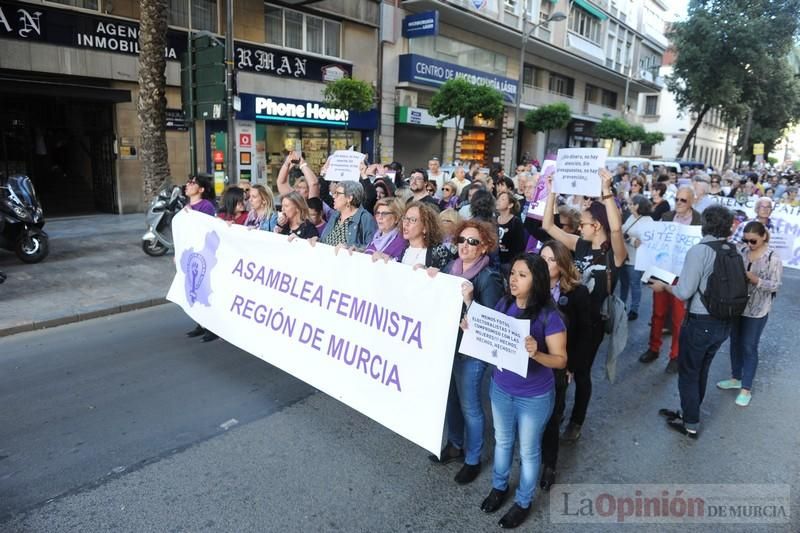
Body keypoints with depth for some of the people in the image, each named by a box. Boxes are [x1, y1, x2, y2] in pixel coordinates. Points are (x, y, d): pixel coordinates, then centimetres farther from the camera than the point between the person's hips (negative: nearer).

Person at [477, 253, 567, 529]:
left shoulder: (549, 316, -24)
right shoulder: (503, 304, -9)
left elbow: (561, 360, -19)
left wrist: (536, 353, -37)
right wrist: (472, 328, -17)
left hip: (534, 397, -5)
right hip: (500, 388, 5)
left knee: (528, 450, 17)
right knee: (502, 441, 26)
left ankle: (523, 502, 41)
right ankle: (499, 486, 51)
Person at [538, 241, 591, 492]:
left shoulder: (577, 293, -7)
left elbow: (584, 333, -4)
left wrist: (571, 366, -6)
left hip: (557, 367, -1)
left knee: (551, 416, 11)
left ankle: (549, 464, 30)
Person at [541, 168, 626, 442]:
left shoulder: (615, 253, -14)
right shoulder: (580, 245, 2)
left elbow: (616, 228, -36)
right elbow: (548, 226, 2)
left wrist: (607, 191, -40)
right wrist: (552, 192, -5)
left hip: (592, 321, -5)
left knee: (581, 370, 10)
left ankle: (576, 422, 30)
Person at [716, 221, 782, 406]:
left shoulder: (773, 257, -12)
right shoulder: (741, 251, 0)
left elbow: (775, 285, -14)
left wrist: (755, 280, -27)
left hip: (756, 310, -5)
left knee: (749, 347, 3)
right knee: (735, 342, 16)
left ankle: (746, 388, 15)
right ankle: (736, 378, 34)